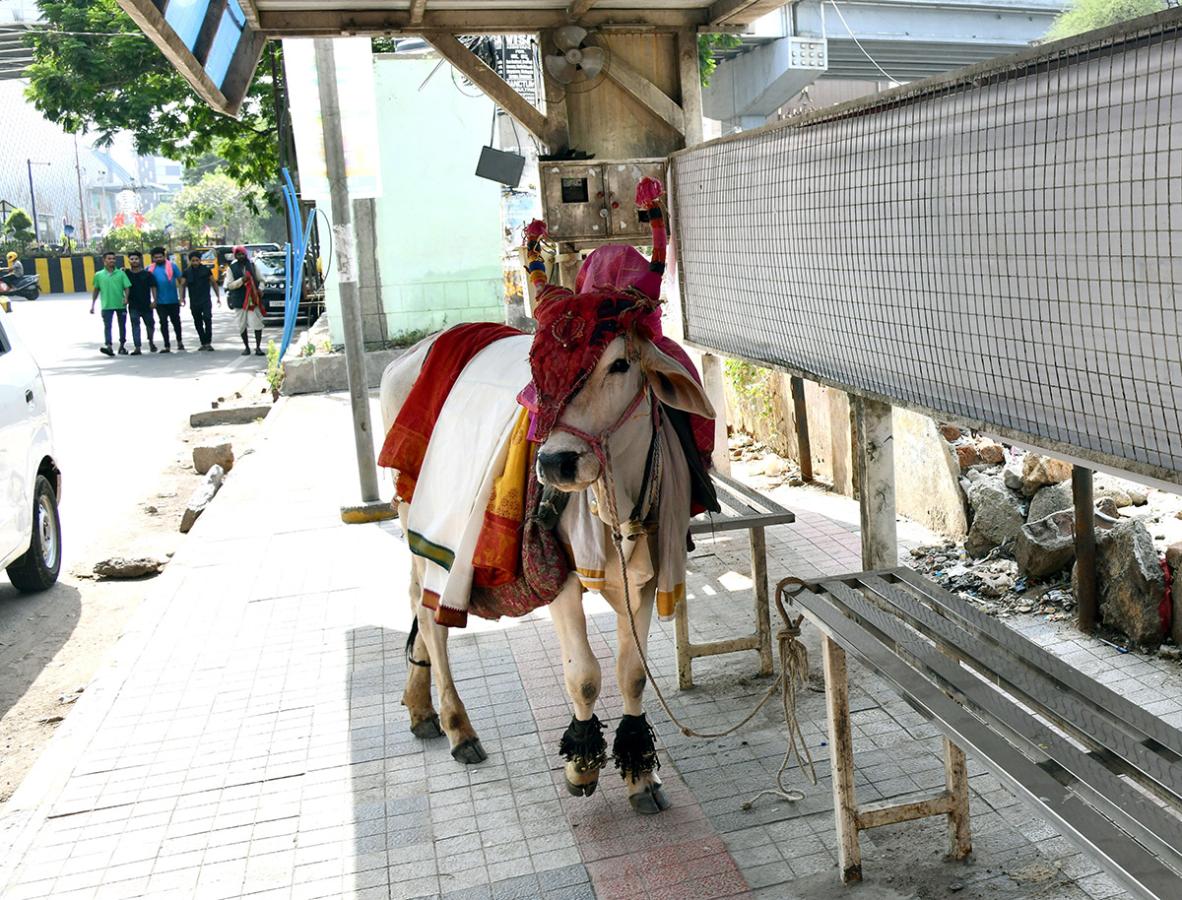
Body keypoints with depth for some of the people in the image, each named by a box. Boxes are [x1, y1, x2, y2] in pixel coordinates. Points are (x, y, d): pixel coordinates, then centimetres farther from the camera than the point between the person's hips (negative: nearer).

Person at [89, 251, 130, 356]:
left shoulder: (121, 273, 1)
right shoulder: (99, 275, 3)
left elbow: (127, 287, -2)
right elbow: (96, 290, 11)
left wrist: (126, 298, -20)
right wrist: (92, 305, 11)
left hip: (121, 305, 0)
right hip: (107, 305, 0)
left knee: (122, 326, 10)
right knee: (107, 326, -9)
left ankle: (122, 346, 25)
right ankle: (108, 346, -17)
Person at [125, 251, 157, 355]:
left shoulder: (147, 274, 0)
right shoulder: (126, 273, 2)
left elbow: (153, 287, -1)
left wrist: (154, 300, -8)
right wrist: (126, 299, -5)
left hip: (146, 304, 0)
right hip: (133, 306, 0)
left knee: (150, 324, 10)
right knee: (135, 325, -5)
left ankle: (151, 341, 35)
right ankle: (137, 348, -8)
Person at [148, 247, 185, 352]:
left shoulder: (172, 266, -3)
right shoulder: (150, 269, 3)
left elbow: (180, 282, -2)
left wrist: (181, 297, -8)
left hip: (173, 300, -2)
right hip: (160, 302, 2)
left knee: (176, 321, 11)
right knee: (163, 323, 3)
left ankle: (179, 341, 31)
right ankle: (167, 346, 8)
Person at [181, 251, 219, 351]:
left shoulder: (206, 270, 2)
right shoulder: (186, 272, 5)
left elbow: (214, 283, 8)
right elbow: (183, 285, 4)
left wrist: (218, 297, 6)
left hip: (206, 300, -2)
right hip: (194, 302, 2)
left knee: (207, 319, -16)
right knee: (198, 323, 7)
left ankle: (208, 343, -13)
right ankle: (203, 343, 17)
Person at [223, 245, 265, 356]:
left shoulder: (252, 265, 8)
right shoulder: (231, 268, 3)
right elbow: (229, 285, -2)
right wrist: (241, 280, -16)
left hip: (253, 298, 0)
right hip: (239, 300, 0)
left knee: (258, 324, -8)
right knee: (242, 325, 5)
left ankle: (258, 347, -3)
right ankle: (246, 347, 18)